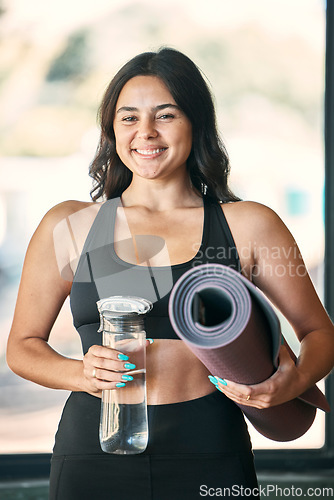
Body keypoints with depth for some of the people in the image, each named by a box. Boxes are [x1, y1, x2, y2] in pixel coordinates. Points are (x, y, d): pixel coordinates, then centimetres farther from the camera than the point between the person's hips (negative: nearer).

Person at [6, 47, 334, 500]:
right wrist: (81, 373, -10)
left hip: (212, 462, 0)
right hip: (95, 458, 1)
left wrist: (293, 383, -12)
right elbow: (23, 346, 10)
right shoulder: (68, 227, 5)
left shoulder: (249, 226, 3)